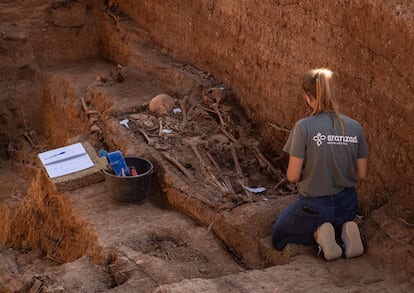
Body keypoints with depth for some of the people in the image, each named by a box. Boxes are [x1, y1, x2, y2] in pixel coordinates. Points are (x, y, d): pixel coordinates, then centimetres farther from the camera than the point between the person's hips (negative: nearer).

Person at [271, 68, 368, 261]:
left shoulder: (304, 127, -20)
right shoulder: (354, 127, -8)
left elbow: (292, 176, -18)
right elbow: (361, 174, -2)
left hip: (313, 206, -4)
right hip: (347, 205, 4)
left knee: (278, 238, 25)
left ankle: (318, 234, -4)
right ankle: (344, 231, 3)